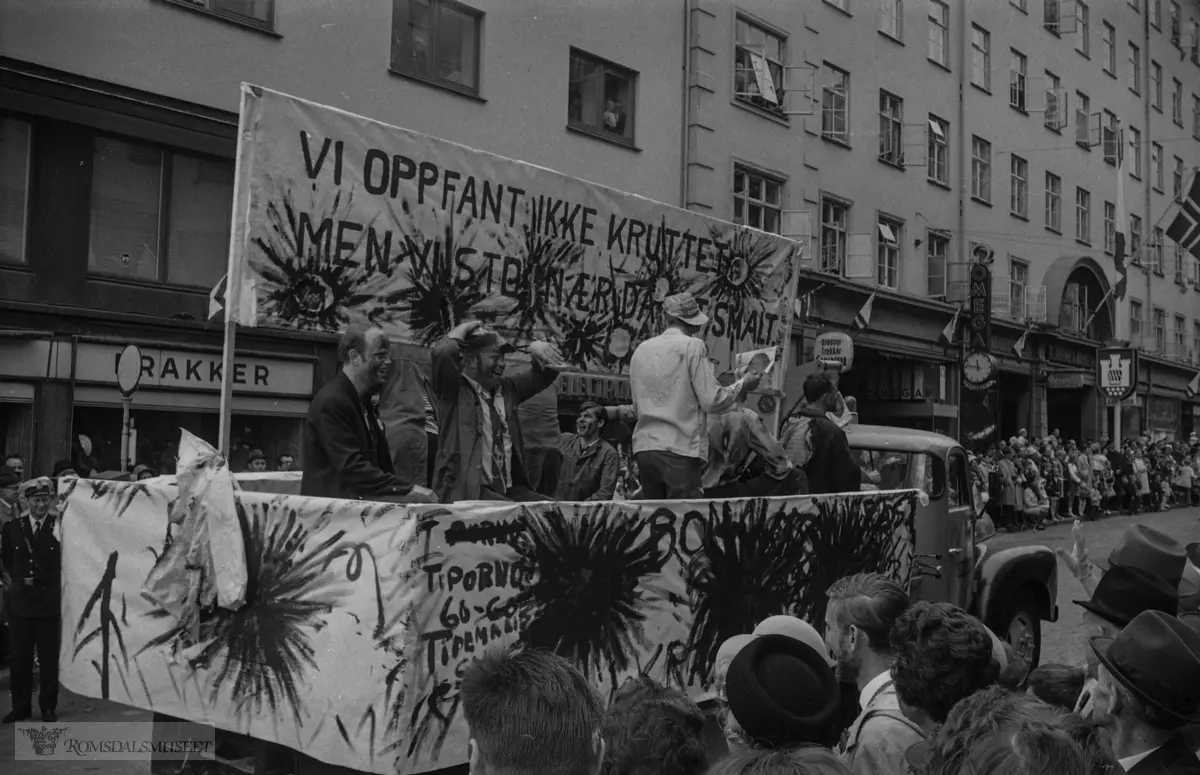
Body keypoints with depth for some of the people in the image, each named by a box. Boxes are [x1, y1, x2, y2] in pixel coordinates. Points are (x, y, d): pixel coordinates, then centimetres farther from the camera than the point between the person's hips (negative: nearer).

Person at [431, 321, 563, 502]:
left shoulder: (507, 388, 16)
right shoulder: (454, 390, -1)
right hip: (465, 490, -6)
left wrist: (537, 348, -2)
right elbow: (443, 353, -19)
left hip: (510, 489, 6)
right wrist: (459, 334, 1)